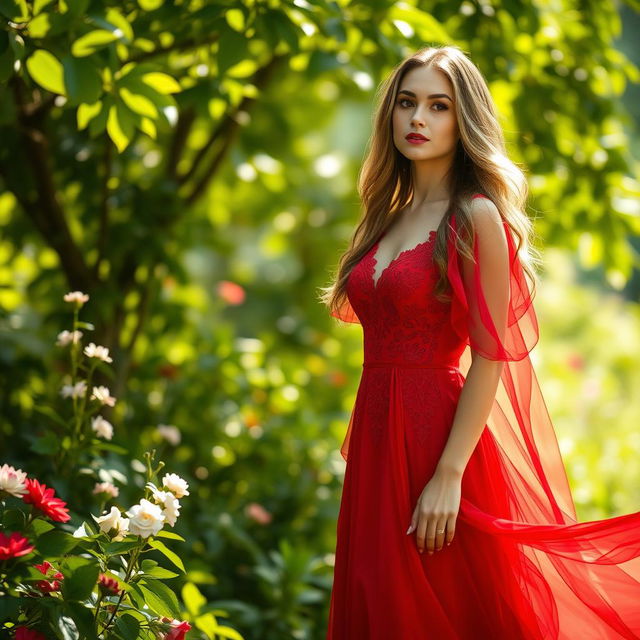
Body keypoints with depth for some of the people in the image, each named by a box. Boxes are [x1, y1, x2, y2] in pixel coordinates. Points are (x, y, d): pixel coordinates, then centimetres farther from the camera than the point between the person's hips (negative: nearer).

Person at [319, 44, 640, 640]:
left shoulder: (477, 218, -9)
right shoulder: (387, 214, 12)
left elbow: (488, 358, -15)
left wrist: (449, 477, -21)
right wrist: (360, 432, 9)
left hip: (444, 434, -7)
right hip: (377, 438, 7)